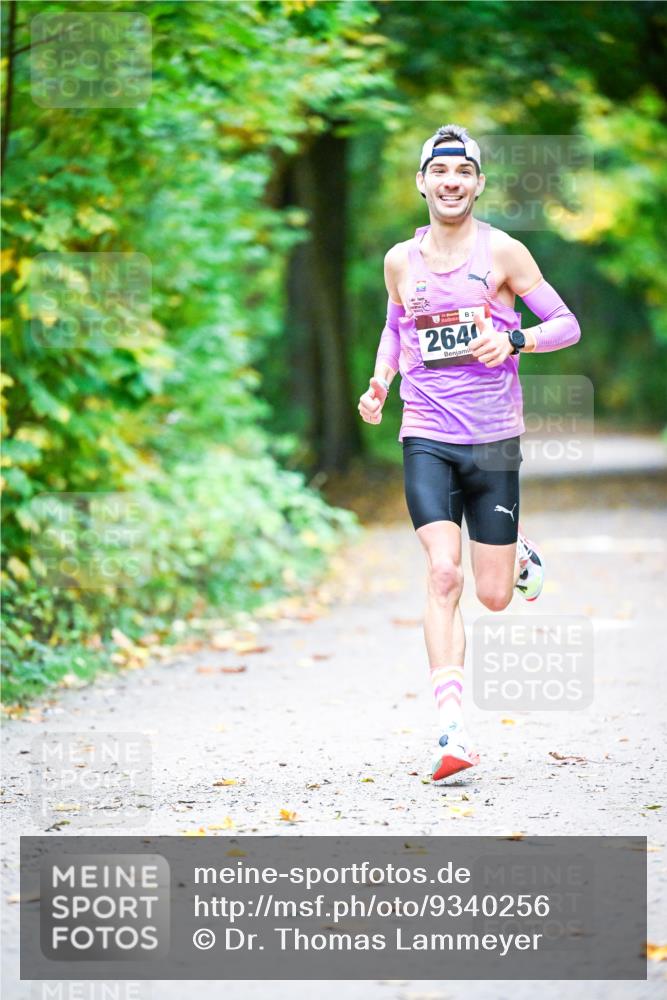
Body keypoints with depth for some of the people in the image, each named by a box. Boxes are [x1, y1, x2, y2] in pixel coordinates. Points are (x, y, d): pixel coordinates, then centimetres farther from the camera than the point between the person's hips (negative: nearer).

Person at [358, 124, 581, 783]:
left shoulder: (503, 252, -2)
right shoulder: (400, 261, 7)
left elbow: (567, 326, -1)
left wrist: (512, 340, -19)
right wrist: (379, 383, 7)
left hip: (494, 438, -1)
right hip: (426, 438, 1)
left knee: (493, 596, 4)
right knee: (442, 575, -16)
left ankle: (521, 554, 42)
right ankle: (451, 731, -18)